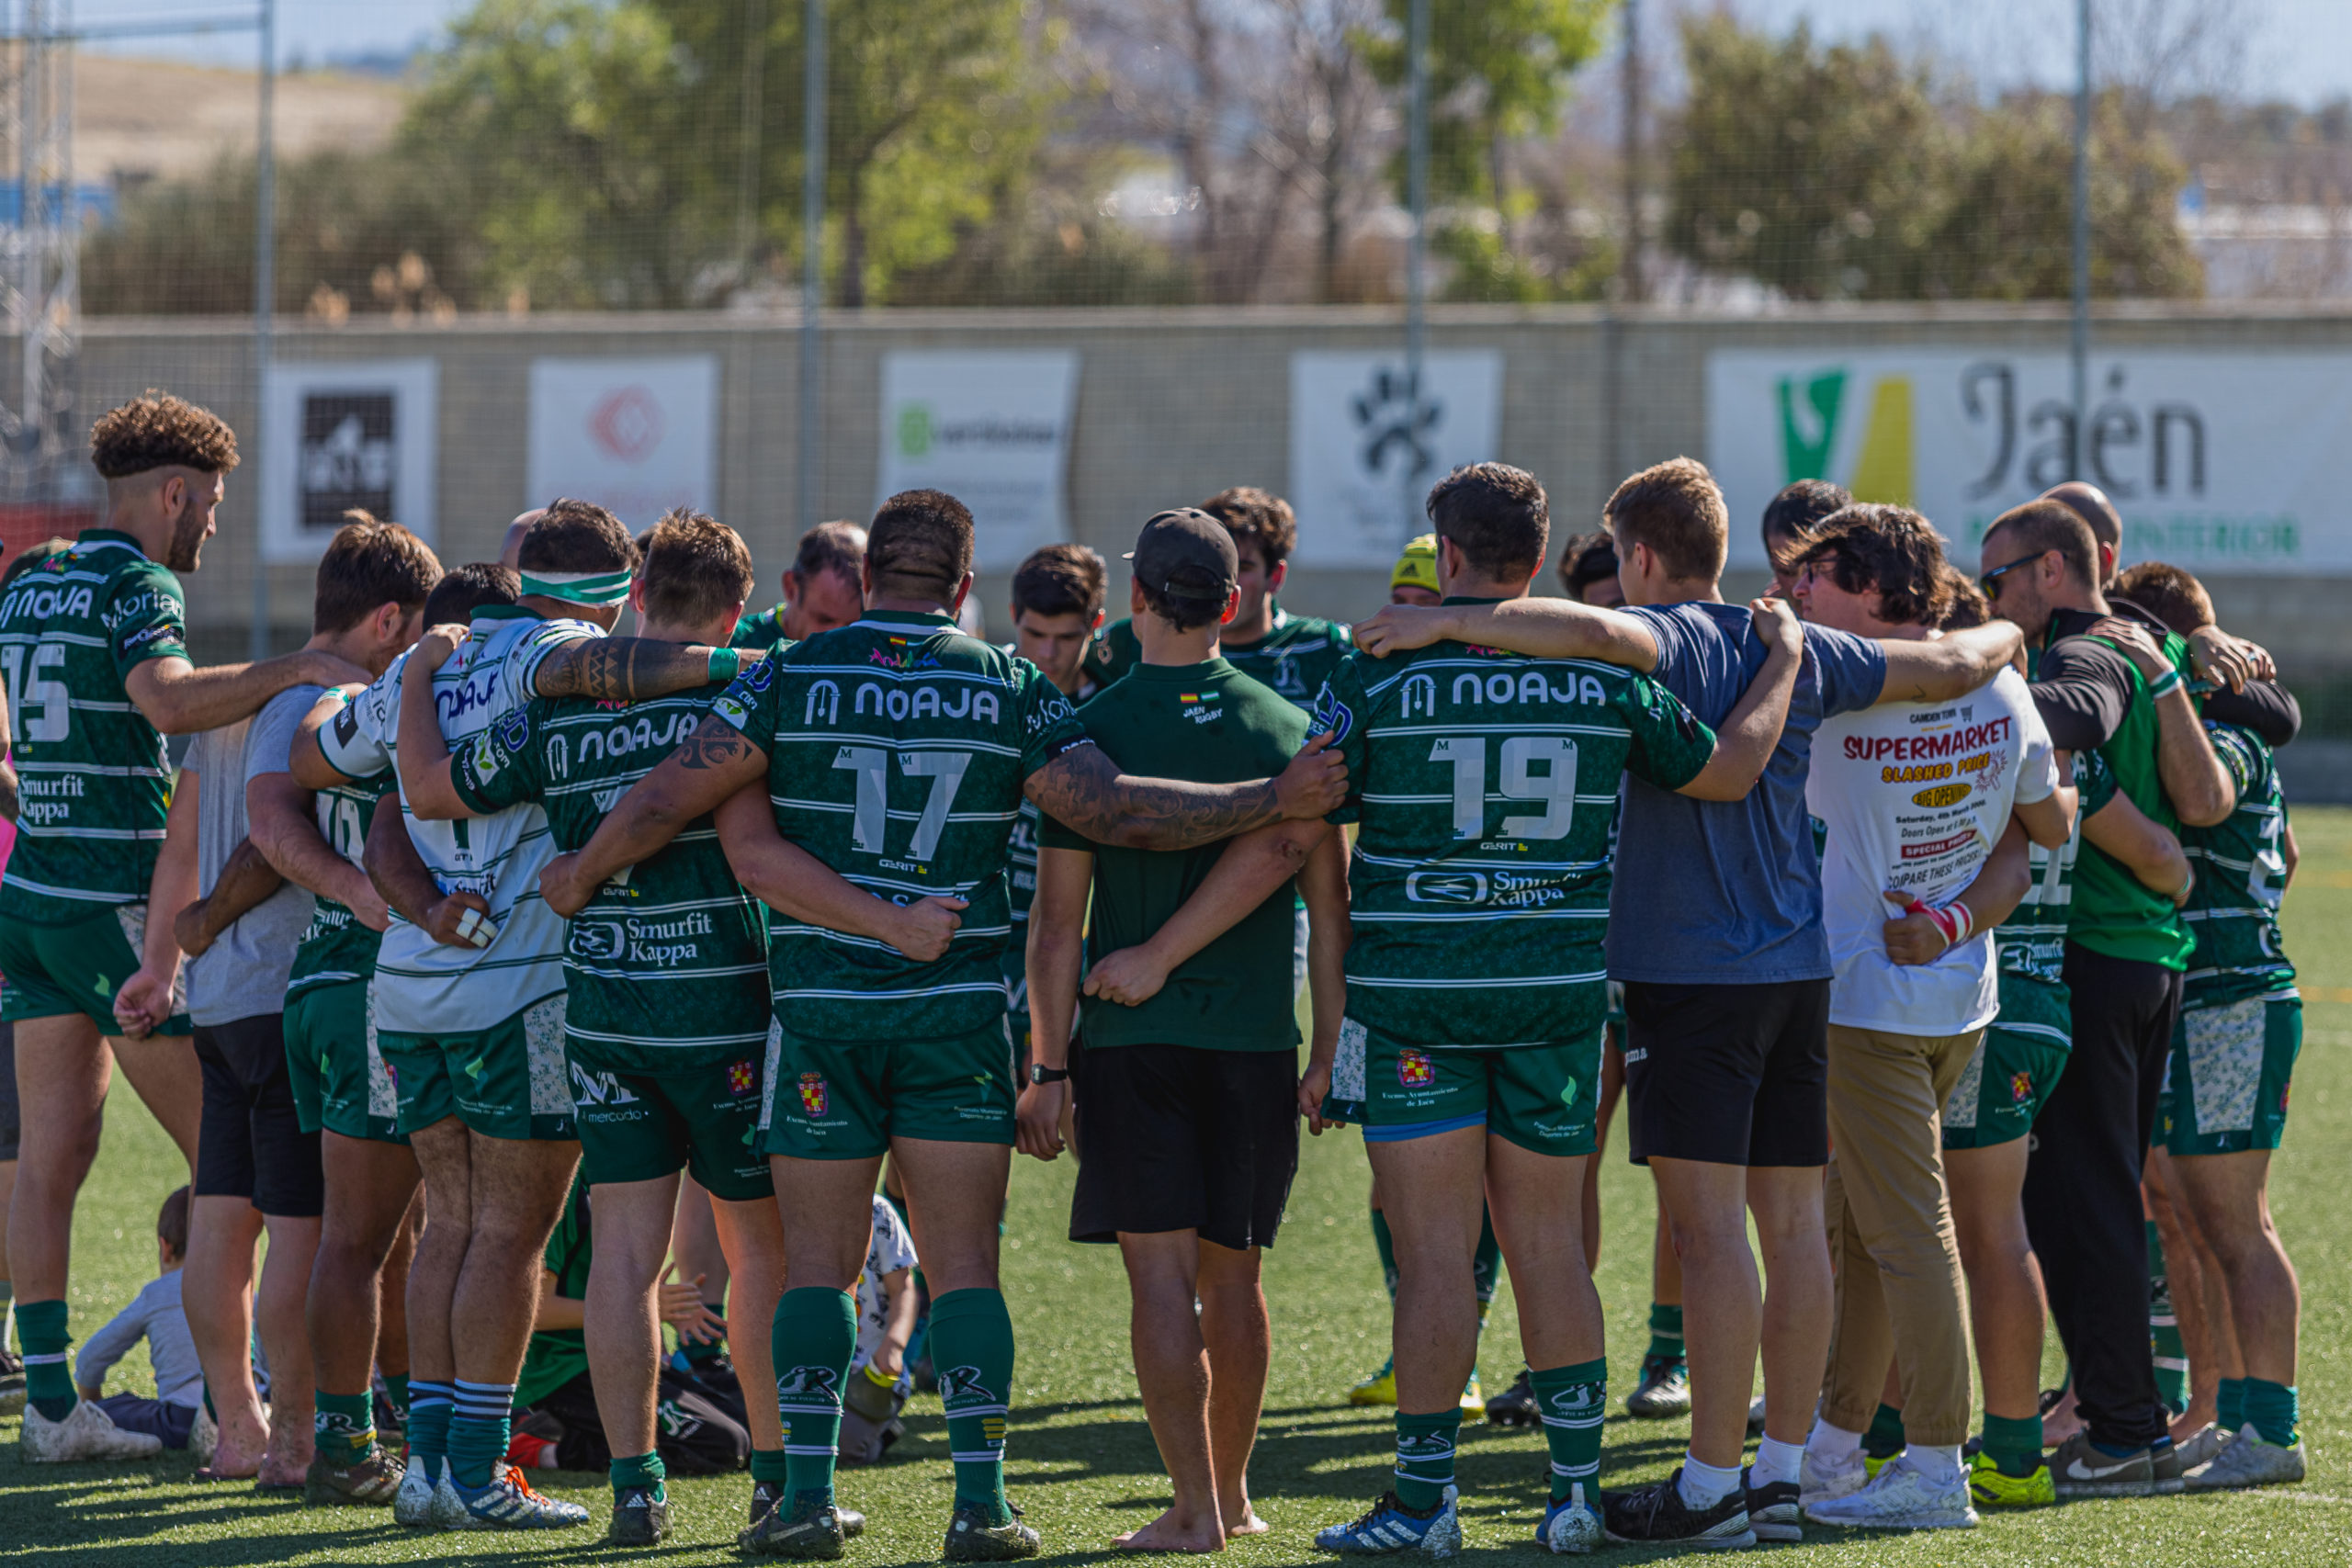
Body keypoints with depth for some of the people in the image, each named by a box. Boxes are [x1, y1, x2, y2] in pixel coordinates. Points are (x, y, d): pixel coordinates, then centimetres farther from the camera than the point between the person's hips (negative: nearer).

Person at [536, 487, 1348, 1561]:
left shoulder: (792, 680, -1)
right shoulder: (1009, 693, -1)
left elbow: (665, 800, -2)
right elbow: (1111, 809, -8)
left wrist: (582, 877, 14)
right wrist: (1274, 800, -4)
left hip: (821, 1013, 0)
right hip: (959, 1016, 0)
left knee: (817, 1264, 5)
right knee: (964, 1267, 3)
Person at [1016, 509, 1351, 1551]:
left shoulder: (1091, 731, -5)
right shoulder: (1288, 730, 3)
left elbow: (1057, 924, -6)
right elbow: (1331, 908, 4)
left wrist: (1048, 1068, -1)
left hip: (1129, 1038, -3)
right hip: (1256, 1037, 3)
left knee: (1161, 1271, -3)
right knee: (1233, 1274, 13)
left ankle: (1195, 1511, -8)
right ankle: (1231, 1494, 23)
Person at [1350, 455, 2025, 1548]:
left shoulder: (1668, 640, -8)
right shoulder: (1795, 652, 11)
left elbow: (1596, 632, -31)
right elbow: (1946, 668, 18)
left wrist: (1450, 624, -30)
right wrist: (2002, 637, 39)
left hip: (1690, 969, -7)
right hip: (1798, 968, 7)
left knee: (1711, 1224, -8)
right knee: (1791, 1220, 8)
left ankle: (1710, 1485, -9)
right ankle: (1783, 1474, 12)